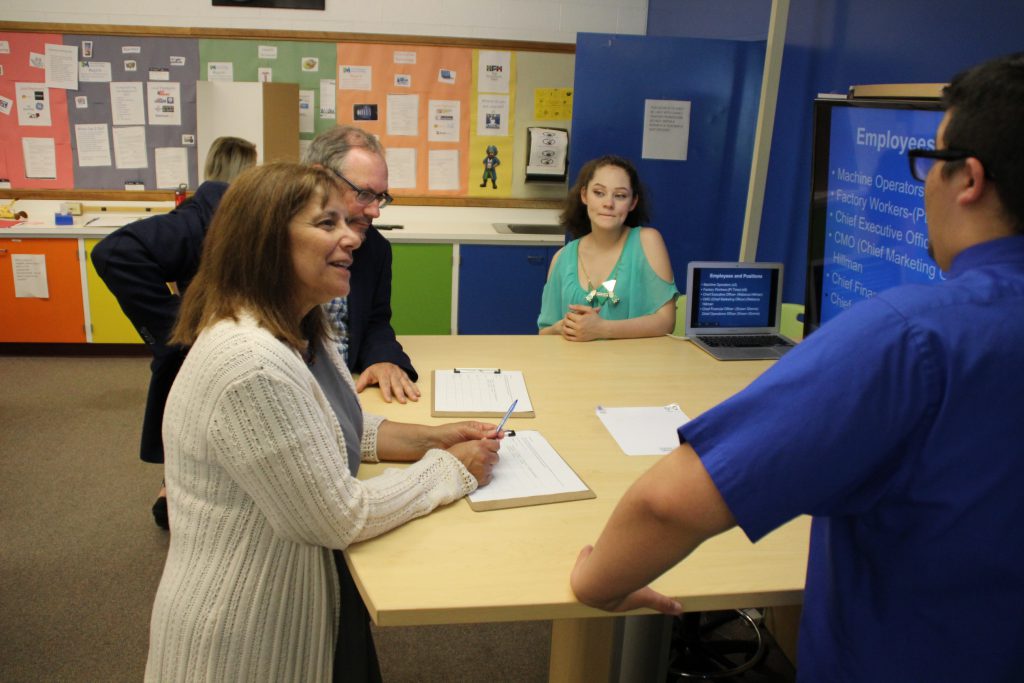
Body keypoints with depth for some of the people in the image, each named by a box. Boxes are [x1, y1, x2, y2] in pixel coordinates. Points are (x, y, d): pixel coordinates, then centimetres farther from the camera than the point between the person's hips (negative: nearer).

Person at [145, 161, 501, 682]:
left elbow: (334, 428, 13)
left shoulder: (301, 331, 0)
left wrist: (428, 439, -1)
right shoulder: (252, 363, -31)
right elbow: (343, 517, -26)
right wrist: (450, 468, -14)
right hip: (242, 636, -8)